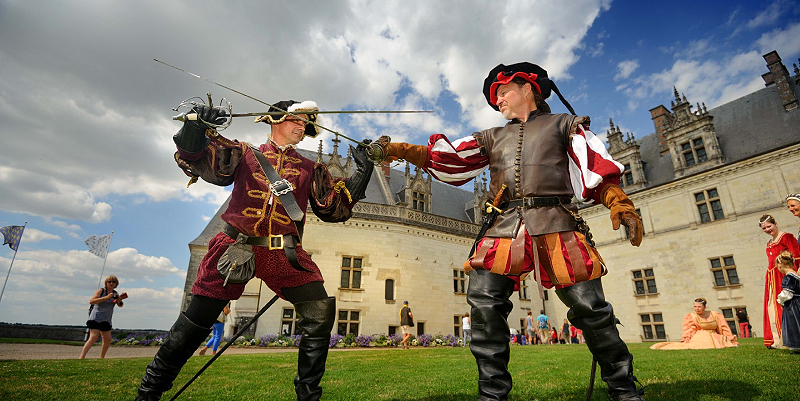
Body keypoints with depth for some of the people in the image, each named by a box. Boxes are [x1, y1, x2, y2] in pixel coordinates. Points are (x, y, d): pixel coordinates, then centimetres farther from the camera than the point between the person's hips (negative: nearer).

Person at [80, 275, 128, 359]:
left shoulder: (115, 293, 12)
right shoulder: (101, 291, -4)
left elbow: (120, 305, 10)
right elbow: (91, 301, -18)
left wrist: (119, 300, -11)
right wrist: (106, 297, -26)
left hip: (106, 320, 6)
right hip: (96, 317, -6)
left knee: (108, 340, 6)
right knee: (93, 338, -19)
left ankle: (101, 358, 20)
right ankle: (81, 357, -19)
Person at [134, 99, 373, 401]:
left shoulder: (310, 170, 16)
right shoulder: (244, 154, 11)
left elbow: (335, 208, 10)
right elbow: (196, 161, 0)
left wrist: (361, 174, 1)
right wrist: (195, 129, -19)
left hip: (285, 255, 2)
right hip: (235, 249, -1)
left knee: (320, 314, -11)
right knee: (197, 318, 2)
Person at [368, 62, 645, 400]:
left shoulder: (563, 124, 18)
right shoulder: (492, 137, 25)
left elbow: (599, 170, 8)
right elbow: (444, 160, 17)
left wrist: (620, 204, -11)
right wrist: (395, 150, 7)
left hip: (556, 224, -2)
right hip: (504, 229, 3)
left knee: (590, 307, -3)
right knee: (483, 301, -12)